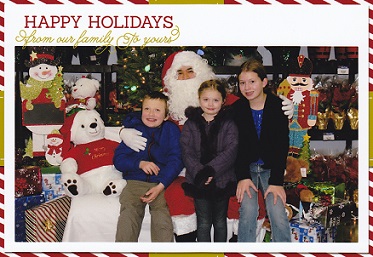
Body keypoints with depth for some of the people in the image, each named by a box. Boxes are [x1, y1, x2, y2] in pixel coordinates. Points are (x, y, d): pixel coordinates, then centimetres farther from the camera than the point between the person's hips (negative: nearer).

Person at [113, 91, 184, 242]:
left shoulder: (171, 130, 10)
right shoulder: (133, 129, 12)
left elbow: (176, 160, 0)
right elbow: (118, 159, 7)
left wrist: (161, 186, -13)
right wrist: (139, 163, -13)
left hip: (163, 183, -1)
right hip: (135, 181, 1)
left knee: (162, 217, -27)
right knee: (128, 214, -25)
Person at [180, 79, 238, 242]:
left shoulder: (228, 124, 0)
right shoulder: (190, 124, 2)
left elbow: (230, 152, -11)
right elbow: (187, 153, -5)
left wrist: (211, 170, -21)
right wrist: (199, 173, -20)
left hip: (222, 179, 0)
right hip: (198, 182, 0)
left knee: (220, 222, 14)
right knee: (203, 223, 5)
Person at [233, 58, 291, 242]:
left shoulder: (278, 107, -5)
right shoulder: (237, 109, 0)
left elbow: (282, 147, -7)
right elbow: (235, 146, -2)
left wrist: (276, 181, -14)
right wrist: (242, 177, -14)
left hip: (271, 167, -1)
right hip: (246, 167, 1)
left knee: (278, 212, -19)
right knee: (248, 210, -20)